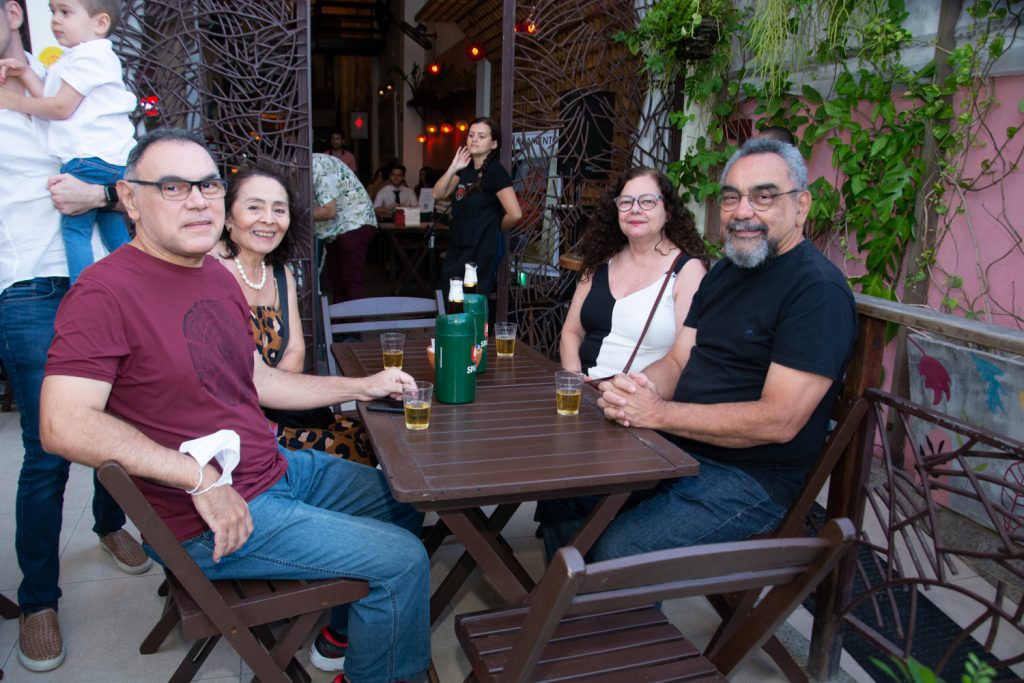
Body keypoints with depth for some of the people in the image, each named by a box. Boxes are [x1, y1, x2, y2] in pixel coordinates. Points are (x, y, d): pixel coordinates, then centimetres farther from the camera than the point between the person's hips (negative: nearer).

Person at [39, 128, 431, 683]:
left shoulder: (216, 276, 9)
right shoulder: (107, 292, -18)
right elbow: (65, 426, -26)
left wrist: (360, 386, 13)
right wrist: (202, 479, -27)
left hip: (278, 467, 9)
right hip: (206, 523, -9)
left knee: (405, 504, 19)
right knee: (402, 560, -11)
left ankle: (346, 627, 38)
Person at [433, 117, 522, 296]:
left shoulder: (495, 171, -14)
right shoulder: (466, 168, 10)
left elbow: (515, 214, -22)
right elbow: (438, 194, 7)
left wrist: (494, 229, -3)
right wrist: (453, 168, -6)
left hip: (480, 252, -8)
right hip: (456, 249, 8)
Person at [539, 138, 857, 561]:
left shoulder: (819, 290, -16)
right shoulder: (723, 272, 13)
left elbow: (779, 421, -23)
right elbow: (678, 361, 11)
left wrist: (657, 413, -22)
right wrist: (634, 388, -13)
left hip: (753, 476, -8)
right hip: (677, 448, 8)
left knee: (617, 552, -24)